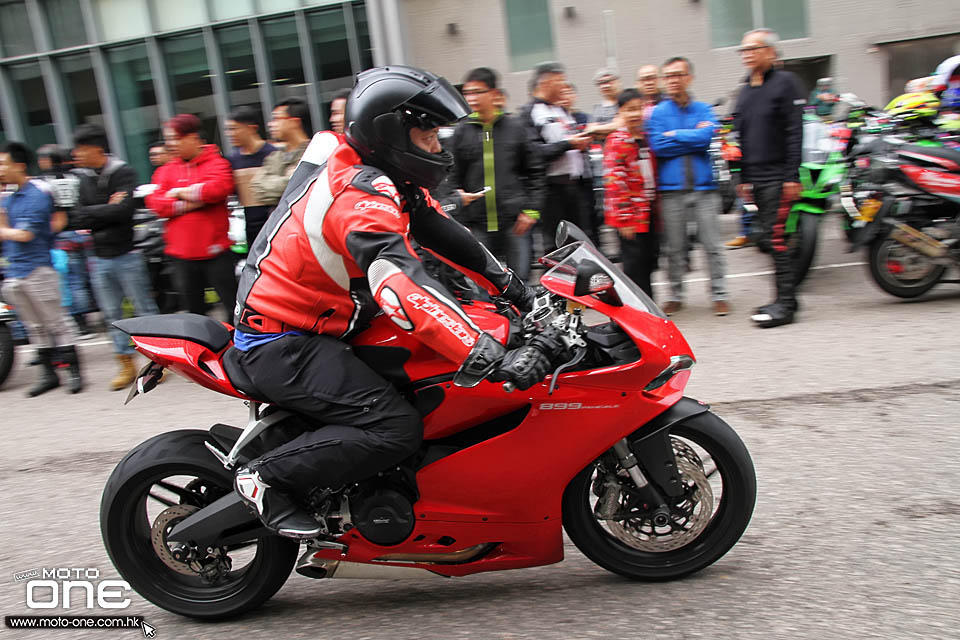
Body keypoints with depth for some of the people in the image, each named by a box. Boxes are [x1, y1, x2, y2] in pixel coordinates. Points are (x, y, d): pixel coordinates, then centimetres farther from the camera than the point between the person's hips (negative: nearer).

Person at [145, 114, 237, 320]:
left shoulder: (216, 162, -1)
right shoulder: (167, 170, 12)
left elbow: (219, 187, -21)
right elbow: (155, 202, 0)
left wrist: (181, 192, -9)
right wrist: (184, 205, -15)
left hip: (215, 251, -4)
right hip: (182, 253, 5)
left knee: (233, 306, 1)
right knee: (193, 311, 14)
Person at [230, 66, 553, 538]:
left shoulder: (389, 179, 6)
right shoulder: (363, 194, -25)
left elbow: (441, 232, 12)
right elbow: (402, 288, -39)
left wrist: (517, 290, 7)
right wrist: (494, 360, -44)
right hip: (280, 345, -10)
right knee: (397, 427, -22)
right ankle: (266, 478, -8)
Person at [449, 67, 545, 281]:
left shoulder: (515, 127, 6)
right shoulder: (461, 132, 7)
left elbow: (534, 171, 8)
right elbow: (452, 176, 11)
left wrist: (531, 209, 0)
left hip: (514, 221, 0)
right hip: (476, 224, 1)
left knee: (520, 279, 3)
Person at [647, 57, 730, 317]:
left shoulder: (704, 110, 9)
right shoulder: (658, 113, 7)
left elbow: (706, 136, -10)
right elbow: (658, 146, -9)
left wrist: (674, 135, -6)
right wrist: (693, 137, -7)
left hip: (704, 186, 0)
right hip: (672, 188, 0)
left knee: (712, 244, 0)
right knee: (674, 247, 6)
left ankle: (719, 294, 9)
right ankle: (675, 295, 18)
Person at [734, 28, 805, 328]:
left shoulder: (785, 82, -3)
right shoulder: (745, 92, 19)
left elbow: (794, 131, -10)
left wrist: (793, 176, -16)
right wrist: (744, 178, 16)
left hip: (778, 177, -7)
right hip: (756, 179, 7)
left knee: (774, 238, -11)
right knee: (766, 239, 8)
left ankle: (785, 303, -6)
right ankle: (785, 298, 17)